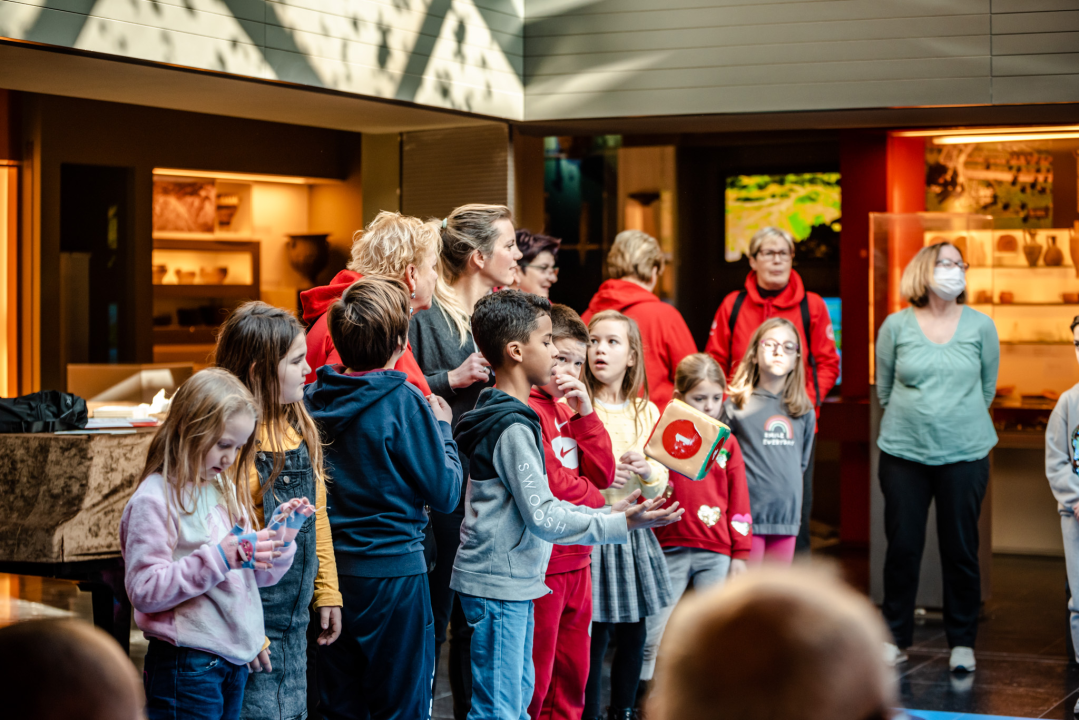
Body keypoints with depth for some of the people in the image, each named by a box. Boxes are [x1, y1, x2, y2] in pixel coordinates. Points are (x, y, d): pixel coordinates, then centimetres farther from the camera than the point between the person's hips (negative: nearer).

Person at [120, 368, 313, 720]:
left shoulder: (226, 490, 12)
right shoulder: (155, 500, -12)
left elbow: (255, 575, 17)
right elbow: (144, 591, -20)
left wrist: (280, 538, -3)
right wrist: (218, 558, -26)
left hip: (235, 660, 7)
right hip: (187, 664, -7)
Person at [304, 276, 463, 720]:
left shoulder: (312, 399, 0)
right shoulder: (405, 403, -15)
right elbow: (446, 492, -10)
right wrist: (442, 429, 6)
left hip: (330, 569, 5)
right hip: (393, 571, -5)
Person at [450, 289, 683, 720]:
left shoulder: (505, 417, 15)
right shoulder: (513, 428, -18)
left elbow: (540, 503, 19)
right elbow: (542, 516, -19)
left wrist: (608, 513, 13)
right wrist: (620, 524, -16)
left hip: (514, 583, 11)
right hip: (499, 587, -11)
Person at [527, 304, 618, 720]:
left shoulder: (568, 407, 15)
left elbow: (602, 474, 9)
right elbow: (549, 481, -19)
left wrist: (584, 411, -2)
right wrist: (595, 499, -2)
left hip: (577, 559, 9)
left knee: (572, 671, 15)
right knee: (535, 676, -3)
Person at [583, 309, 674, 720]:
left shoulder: (647, 412, 8)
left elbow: (658, 490, 7)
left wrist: (647, 470, -14)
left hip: (634, 535, 5)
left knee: (633, 634, 9)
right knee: (593, 636, -4)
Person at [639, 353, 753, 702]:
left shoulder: (727, 443, 8)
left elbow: (739, 501, 10)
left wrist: (740, 553, 7)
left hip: (717, 554, 2)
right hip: (670, 549, -2)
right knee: (653, 636, -2)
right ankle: (638, 701, 9)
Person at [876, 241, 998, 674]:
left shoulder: (980, 326, 2)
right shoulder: (896, 326, 0)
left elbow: (987, 389, 12)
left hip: (965, 455, 0)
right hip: (903, 454, 0)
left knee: (961, 549, 4)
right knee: (902, 547, 4)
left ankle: (962, 642, 17)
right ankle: (895, 638, 18)